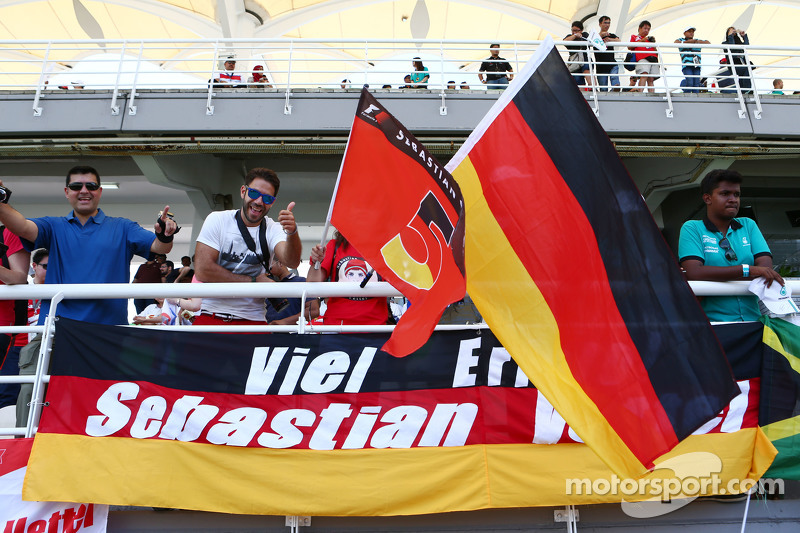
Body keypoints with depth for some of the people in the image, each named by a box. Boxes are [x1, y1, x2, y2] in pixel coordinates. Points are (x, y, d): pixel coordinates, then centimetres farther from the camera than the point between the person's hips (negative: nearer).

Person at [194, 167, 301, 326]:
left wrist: (292, 232, -37)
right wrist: (254, 281, -9)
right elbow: (203, 270, -9)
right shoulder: (217, 220, 1)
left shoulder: (273, 229, 3)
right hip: (210, 317, -1)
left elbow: (291, 262, -18)